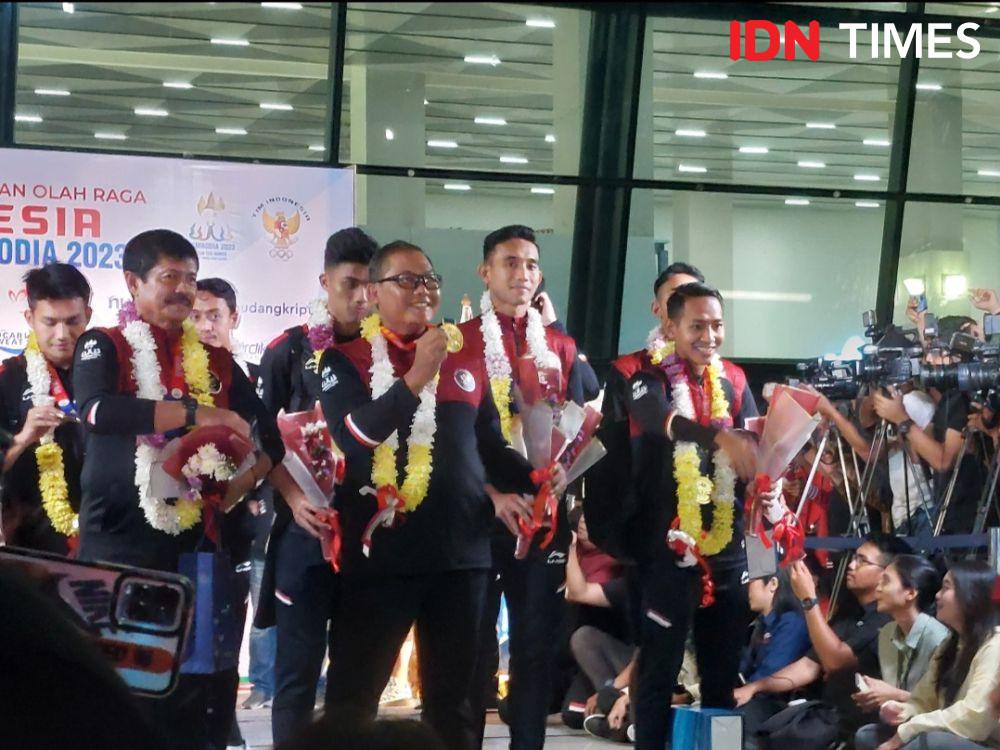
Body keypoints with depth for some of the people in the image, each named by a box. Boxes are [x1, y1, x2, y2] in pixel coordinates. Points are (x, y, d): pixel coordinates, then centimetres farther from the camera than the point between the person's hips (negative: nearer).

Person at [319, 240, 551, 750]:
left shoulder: (467, 359, 11)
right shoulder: (347, 359, -1)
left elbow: (490, 447, 16)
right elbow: (353, 434, -18)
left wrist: (536, 479, 0)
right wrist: (416, 377, -22)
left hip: (461, 551, 4)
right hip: (381, 552, -4)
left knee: (452, 696, 12)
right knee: (355, 693, 4)